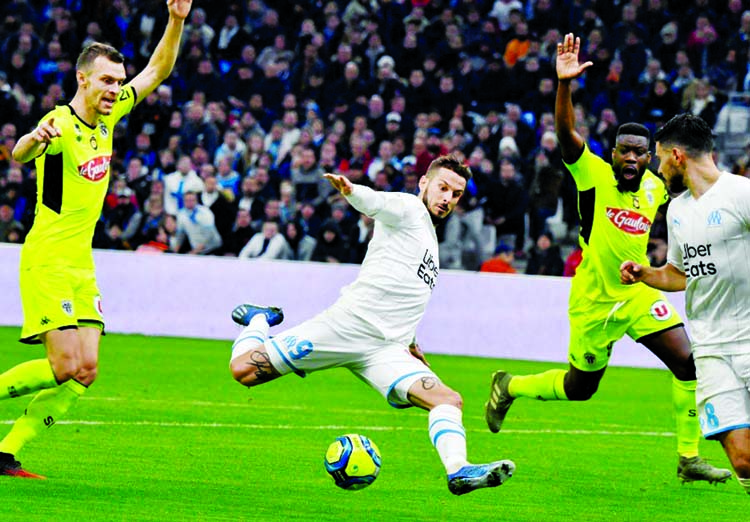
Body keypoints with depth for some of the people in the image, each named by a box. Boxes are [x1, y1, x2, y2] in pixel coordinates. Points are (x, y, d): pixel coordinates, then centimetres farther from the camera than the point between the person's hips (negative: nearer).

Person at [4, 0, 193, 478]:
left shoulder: (109, 116, 7)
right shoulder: (61, 124, -16)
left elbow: (158, 70, 14)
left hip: (81, 265, 8)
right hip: (47, 261, -8)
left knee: (86, 371, -1)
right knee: (65, 367, -16)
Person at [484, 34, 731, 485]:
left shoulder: (654, 187, 1)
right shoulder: (593, 174, -14)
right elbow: (566, 133, -32)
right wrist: (565, 85, -45)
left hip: (639, 293, 4)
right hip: (593, 300, -4)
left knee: (689, 363, -12)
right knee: (580, 388, 10)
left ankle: (689, 459, 0)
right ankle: (509, 387, 39)